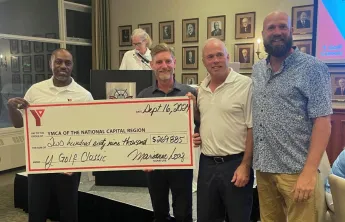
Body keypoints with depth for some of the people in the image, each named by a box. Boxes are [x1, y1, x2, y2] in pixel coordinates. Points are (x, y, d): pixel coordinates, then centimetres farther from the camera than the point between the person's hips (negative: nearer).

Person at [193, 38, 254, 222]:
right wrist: (194, 135, 1)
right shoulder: (201, 89, 9)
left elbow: (252, 129, -12)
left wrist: (245, 165, -15)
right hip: (207, 163, 6)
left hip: (235, 163, -5)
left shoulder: (245, 85, -11)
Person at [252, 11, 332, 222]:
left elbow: (322, 122, -13)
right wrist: (248, 161, 8)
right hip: (263, 168, 5)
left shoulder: (313, 68, -8)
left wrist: (310, 172, -18)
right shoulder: (257, 70, 10)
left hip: (296, 171, -5)